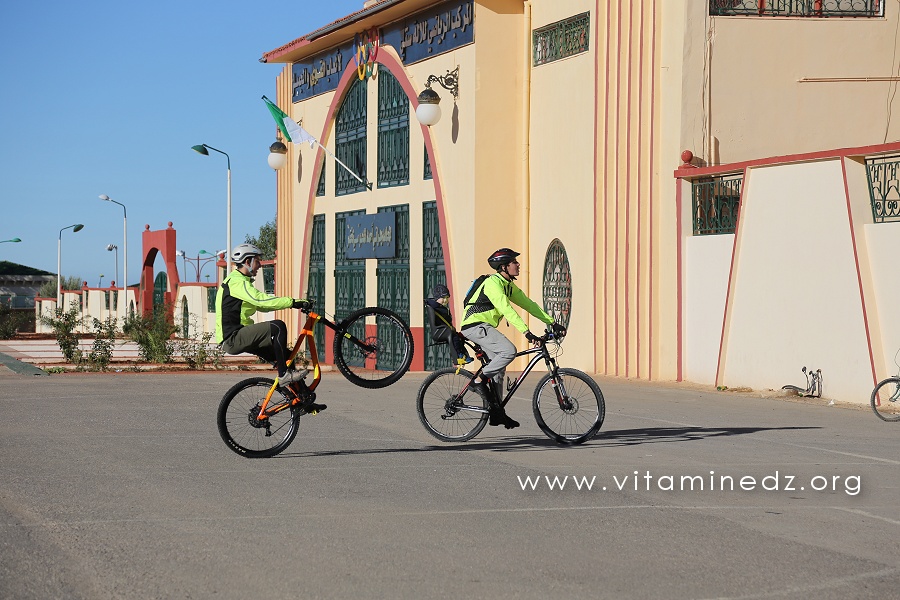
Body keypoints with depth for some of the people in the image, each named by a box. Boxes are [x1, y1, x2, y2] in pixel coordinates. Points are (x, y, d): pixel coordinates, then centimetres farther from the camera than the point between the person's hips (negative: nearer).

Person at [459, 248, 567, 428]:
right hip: (474, 326, -10)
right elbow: (507, 310, -29)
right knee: (509, 350, -25)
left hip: (484, 327, 10)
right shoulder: (493, 283, -18)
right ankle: (479, 381, -14)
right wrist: (527, 332, -36)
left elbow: (528, 304, 13)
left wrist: (553, 323, 7)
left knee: (499, 369, 8)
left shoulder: (509, 286, 12)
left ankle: (496, 412, 12)